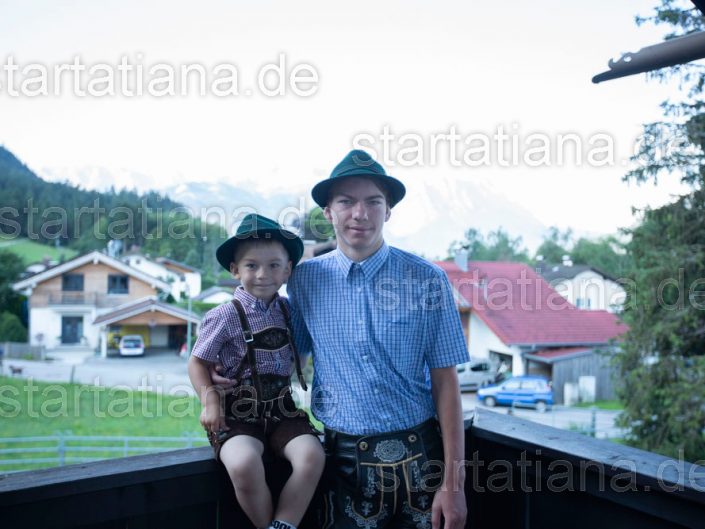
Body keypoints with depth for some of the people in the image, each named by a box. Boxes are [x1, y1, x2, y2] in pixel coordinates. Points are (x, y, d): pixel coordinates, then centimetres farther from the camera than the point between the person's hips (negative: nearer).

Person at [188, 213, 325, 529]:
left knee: (311, 456, -23)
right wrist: (210, 401, -11)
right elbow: (198, 362, 2)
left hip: (282, 408, 4)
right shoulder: (226, 316, -6)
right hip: (238, 411, -3)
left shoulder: (289, 311, 6)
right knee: (244, 464, -31)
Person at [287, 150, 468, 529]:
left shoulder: (427, 280, -6)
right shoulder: (304, 280, 0)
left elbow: (444, 380, -6)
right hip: (345, 460, 1)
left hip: (420, 455, -1)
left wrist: (454, 483, -9)